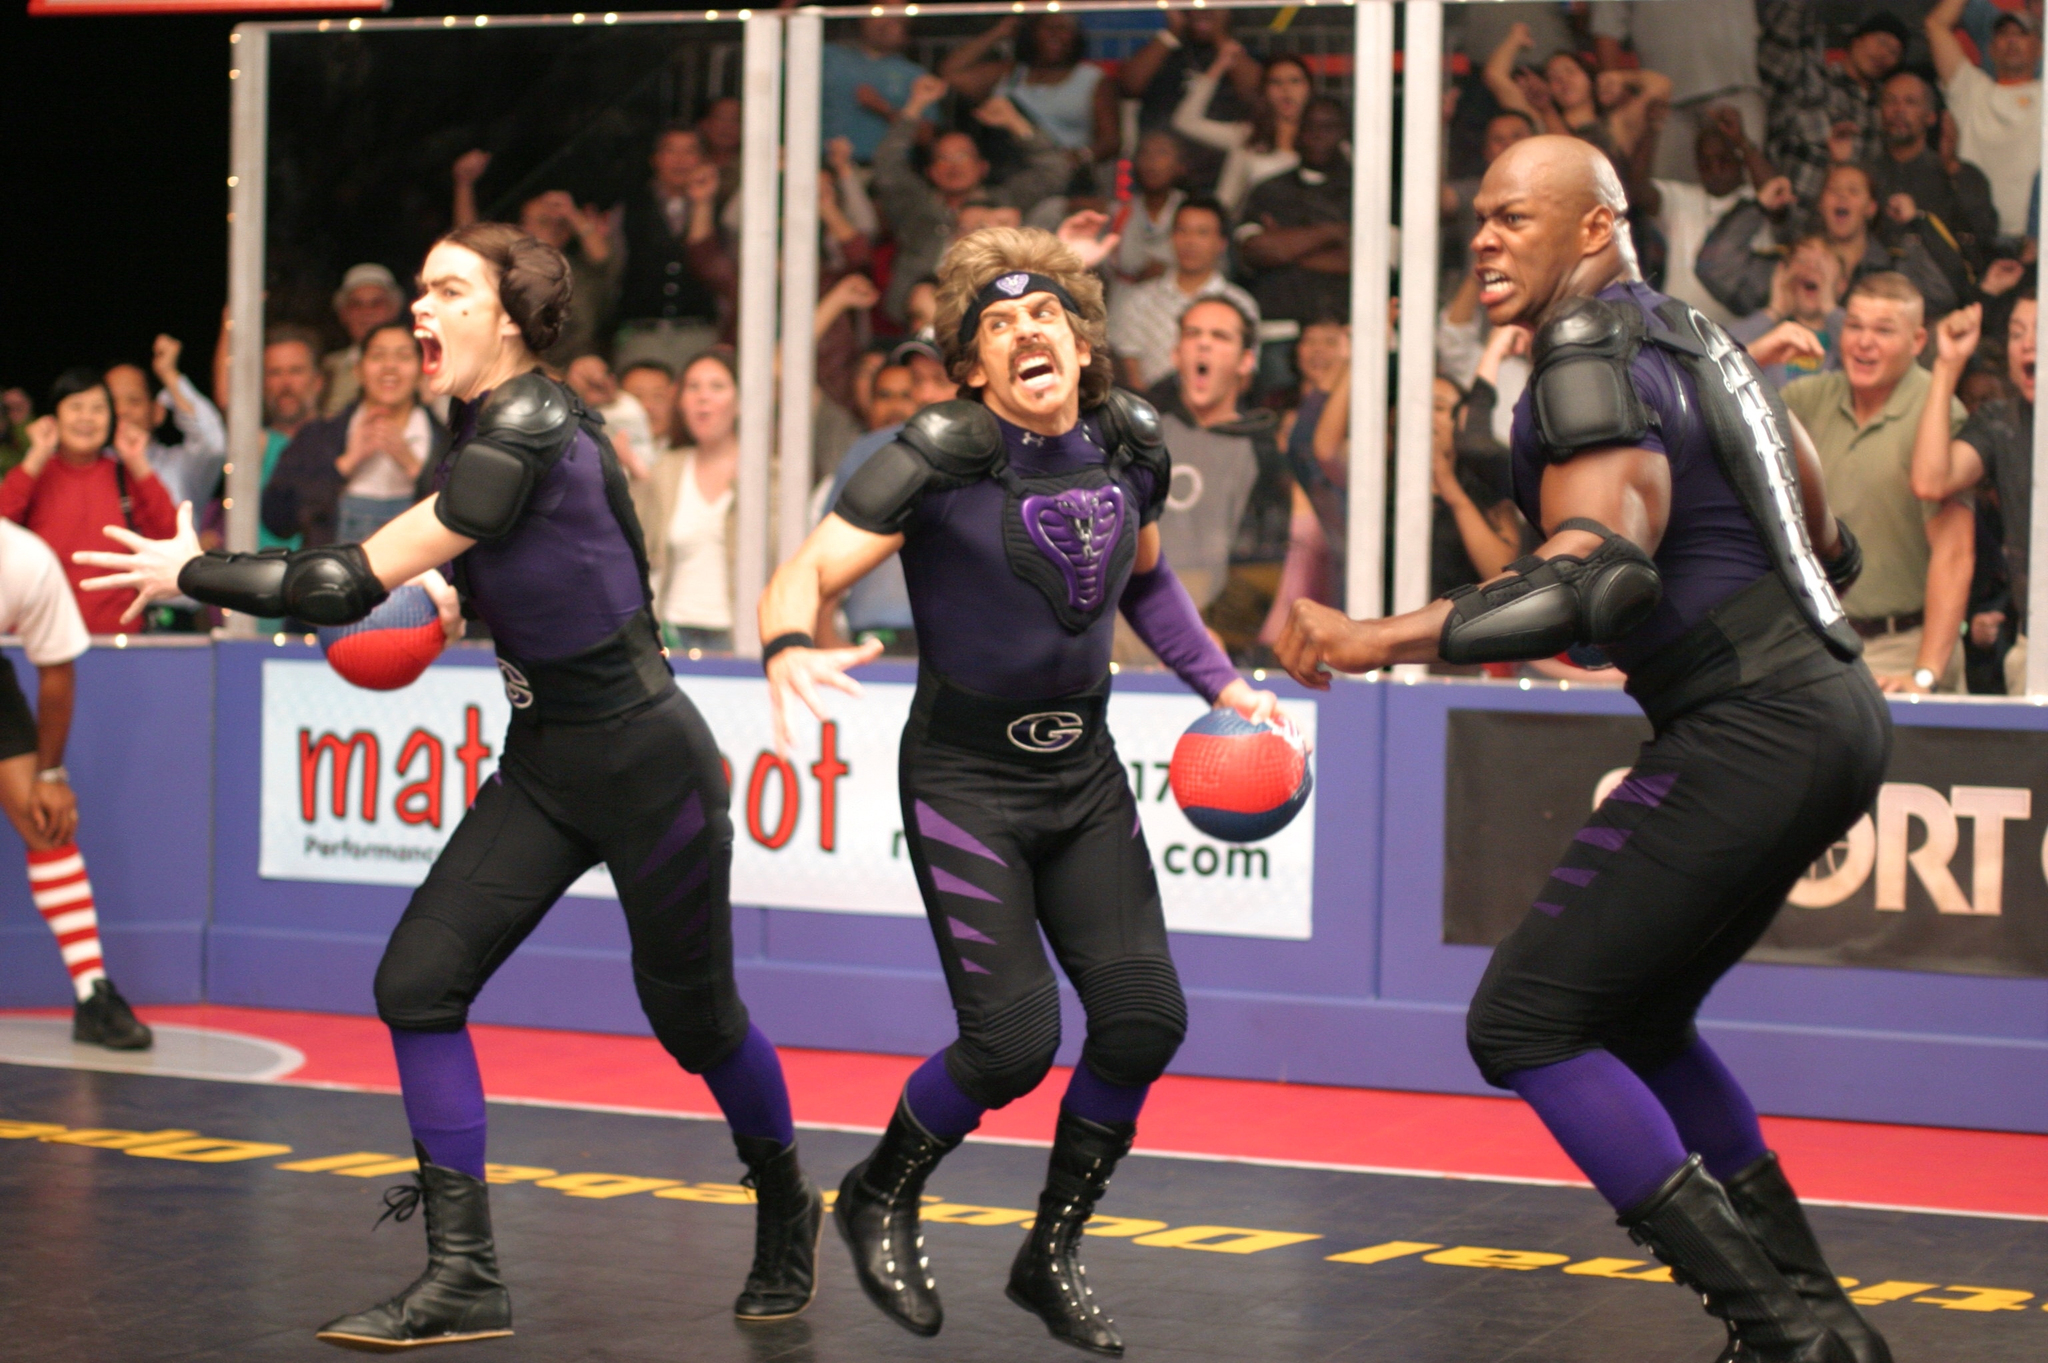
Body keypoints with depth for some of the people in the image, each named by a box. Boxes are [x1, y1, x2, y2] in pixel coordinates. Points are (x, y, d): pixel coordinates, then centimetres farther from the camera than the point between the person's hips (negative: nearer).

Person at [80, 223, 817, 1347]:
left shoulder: (528, 433, -24)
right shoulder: (486, 424, 5)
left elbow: (355, 585, -26)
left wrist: (190, 572, -14)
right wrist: (443, 601, 4)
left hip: (647, 766, -9)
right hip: (543, 764, 9)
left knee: (691, 1016, 8)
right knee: (416, 980, -5)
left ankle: (784, 1207, 37)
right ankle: (464, 1281, -2)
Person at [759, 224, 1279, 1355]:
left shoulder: (1129, 443, 0)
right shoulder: (942, 455, -17)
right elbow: (807, 573, -22)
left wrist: (1221, 683, 9)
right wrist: (788, 650, -43)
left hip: (1083, 772, 5)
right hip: (965, 777, -5)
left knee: (1144, 1017, -5)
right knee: (1014, 1037, -13)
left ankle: (1052, 1255, 17)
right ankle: (879, 1198, 18)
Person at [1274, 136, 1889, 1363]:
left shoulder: (1594, 350, -12)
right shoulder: (1691, 334, 18)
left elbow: (1602, 575, -26)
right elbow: (1827, 546, 24)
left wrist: (1380, 642, -30)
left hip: (1752, 732, -10)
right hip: (1833, 707, 10)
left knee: (1526, 1024, -7)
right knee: (1631, 1021, 22)